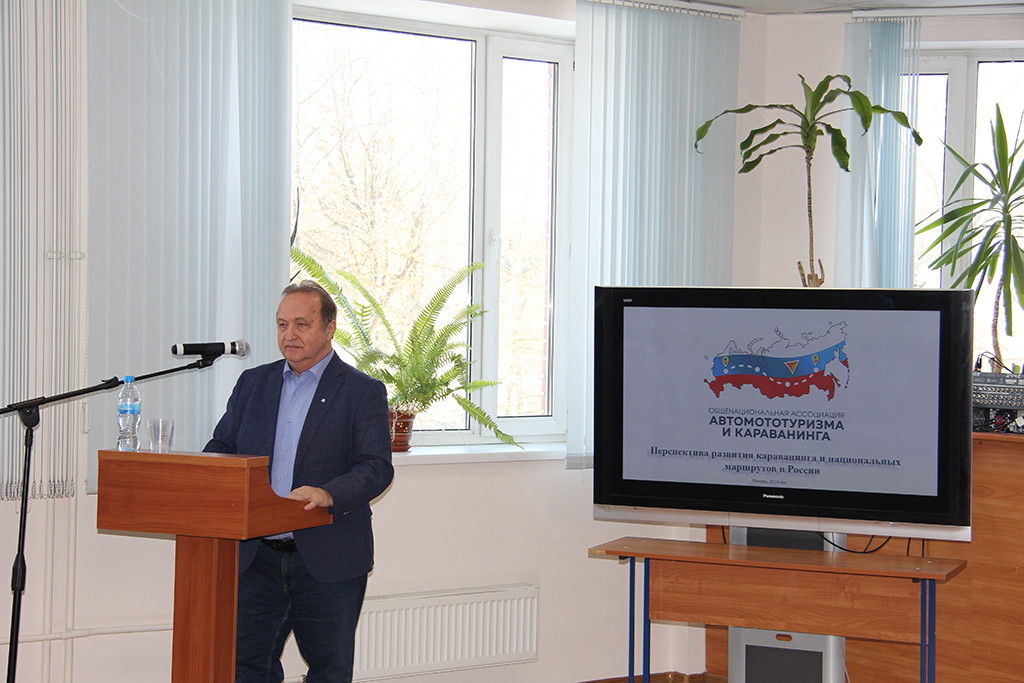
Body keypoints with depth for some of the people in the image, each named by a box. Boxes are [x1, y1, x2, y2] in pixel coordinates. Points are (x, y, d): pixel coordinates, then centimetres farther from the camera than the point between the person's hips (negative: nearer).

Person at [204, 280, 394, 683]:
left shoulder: (363, 392, -2)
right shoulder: (253, 383, 12)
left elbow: (377, 467, -12)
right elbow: (221, 448, 13)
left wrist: (329, 494, -30)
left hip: (328, 563, -3)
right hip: (257, 558, 4)